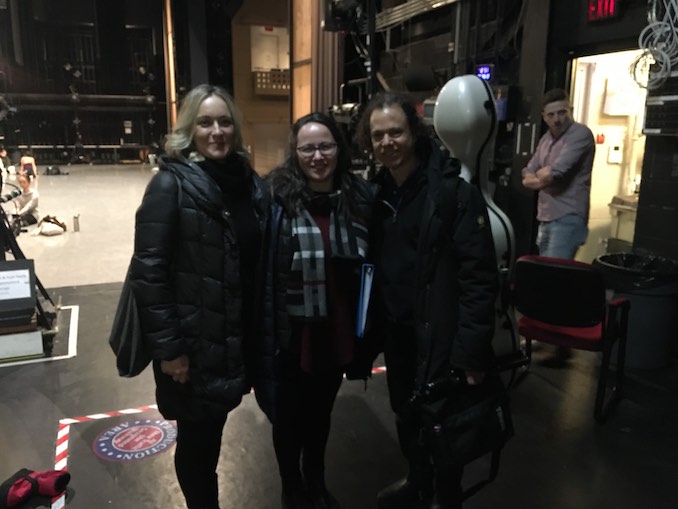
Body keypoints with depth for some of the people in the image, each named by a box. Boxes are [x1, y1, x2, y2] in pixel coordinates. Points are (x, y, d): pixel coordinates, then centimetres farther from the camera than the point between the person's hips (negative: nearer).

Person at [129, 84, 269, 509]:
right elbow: (149, 271, -16)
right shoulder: (171, 184, -13)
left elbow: (262, 264, 8)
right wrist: (168, 347, -16)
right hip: (193, 342, -5)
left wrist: (259, 331, 8)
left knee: (212, 435, 21)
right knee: (196, 439, 13)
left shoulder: (252, 185, 4)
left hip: (237, 340, 5)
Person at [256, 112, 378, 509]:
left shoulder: (361, 197, -6)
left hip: (338, 334, 4)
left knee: (321, 412, 25)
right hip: (291, 336, -3)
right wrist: (265, 332, -13)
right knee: (288, 417, 18)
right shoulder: (277, 200, -17)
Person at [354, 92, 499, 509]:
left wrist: (472, 350, -20)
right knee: (406, 415, 22)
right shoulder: (378, 192, 3)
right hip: (397, 329, 6)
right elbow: (372, 262, 9)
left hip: (439, 334, -6)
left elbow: (480, 276, -18)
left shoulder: (454, 192, -16)